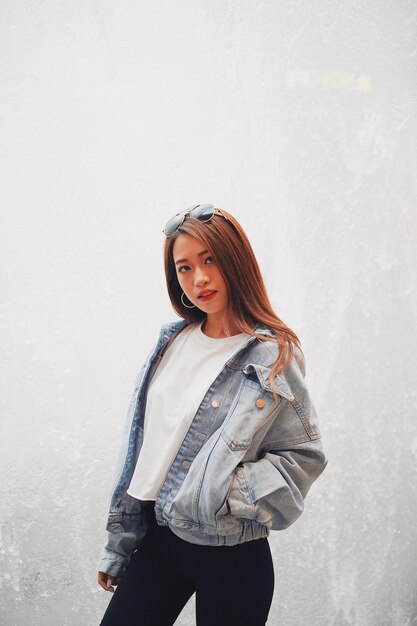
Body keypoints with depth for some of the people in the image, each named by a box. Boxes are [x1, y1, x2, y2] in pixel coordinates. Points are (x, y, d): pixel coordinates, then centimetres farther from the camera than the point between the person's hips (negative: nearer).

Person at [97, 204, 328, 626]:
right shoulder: (172, 341, 5)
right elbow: (140, 446, 9)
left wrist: (229, 494, -23)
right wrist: (117, 547, 13)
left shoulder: (272, 356, -10)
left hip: (231, 557, -4)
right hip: (157, 540, 5)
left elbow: (305, 454, -8)